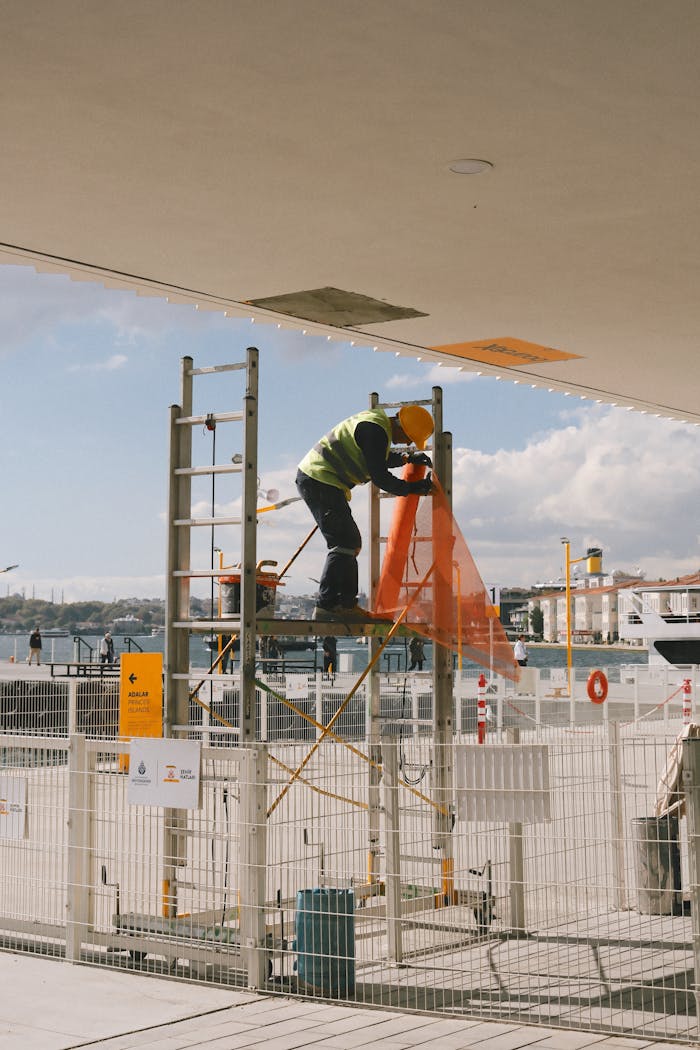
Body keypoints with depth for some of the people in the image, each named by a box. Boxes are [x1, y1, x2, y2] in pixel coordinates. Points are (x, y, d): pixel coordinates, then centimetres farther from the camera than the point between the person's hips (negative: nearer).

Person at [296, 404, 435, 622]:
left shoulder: (377, 420, 14)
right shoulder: (375, 430, -18)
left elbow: (381, 458, 30)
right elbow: (380, 477, -18)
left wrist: (407, 458, 17)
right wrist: (413, 488, -7)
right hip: (320, 481, -11)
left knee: (350, 542, 12)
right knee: (344, 543, -13)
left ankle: (346, 603, 13)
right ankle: (327, 605, -14)